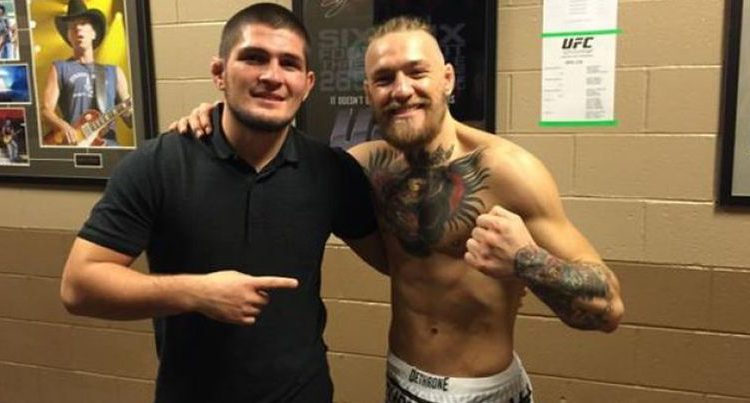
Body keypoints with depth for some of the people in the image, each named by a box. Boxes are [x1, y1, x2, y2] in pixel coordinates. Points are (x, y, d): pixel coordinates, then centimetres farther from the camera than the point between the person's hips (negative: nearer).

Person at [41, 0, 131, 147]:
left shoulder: (114, 72, 19)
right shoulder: (59, 68, 14)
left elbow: (130, 120, 15)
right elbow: (46, 110, 4)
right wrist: (64, 126, -15)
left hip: (108, 144, 2)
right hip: (73, 142, -2)